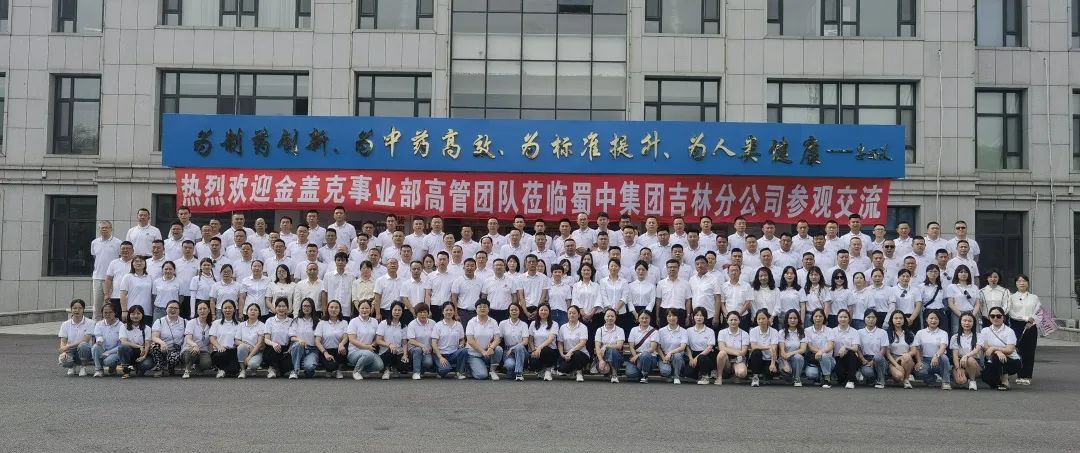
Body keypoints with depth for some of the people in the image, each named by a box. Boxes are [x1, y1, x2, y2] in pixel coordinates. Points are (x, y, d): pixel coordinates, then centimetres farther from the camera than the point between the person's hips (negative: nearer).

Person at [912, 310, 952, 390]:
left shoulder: (943, 333, 4)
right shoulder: (920, 333, 10)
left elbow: (943, 347, -14)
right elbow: (916, 348, 4)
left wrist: (936, 356, -36)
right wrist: (919, 361, -13)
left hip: (938, 360, -1)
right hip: (925, 360, 1)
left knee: (944, 357, -38)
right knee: (919, 370, -34)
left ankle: (946, 382, -20)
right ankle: (932, 378, 2)